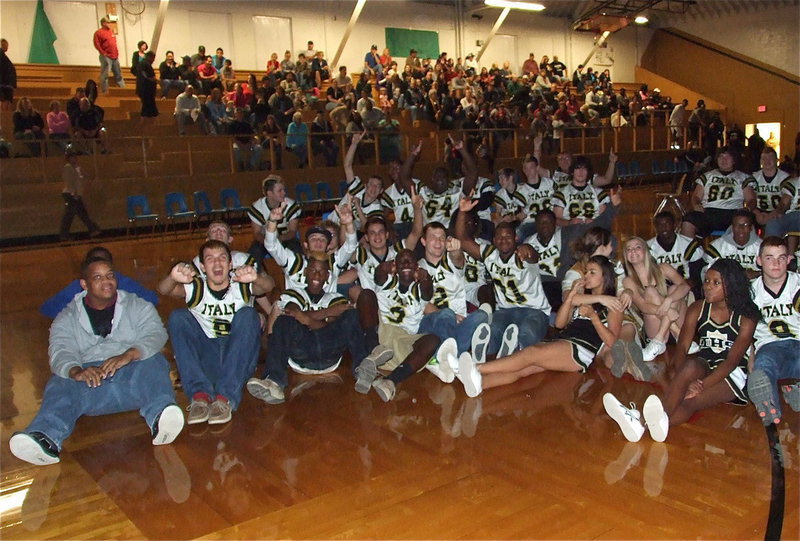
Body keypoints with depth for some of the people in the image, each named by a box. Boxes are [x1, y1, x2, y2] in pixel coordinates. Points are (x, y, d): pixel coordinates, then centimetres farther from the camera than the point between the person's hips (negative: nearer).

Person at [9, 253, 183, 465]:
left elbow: (155, 334, -1)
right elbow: (60, 352, 0)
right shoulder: (67, 318, 19)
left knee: (152, 364, -34)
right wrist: (76, 371, -27)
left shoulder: (138, 306, 18)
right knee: (61, 385, -31)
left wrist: (128, 355, -25)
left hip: (132, 369, -1)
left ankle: (160, 418, -63)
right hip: (88, 374, 1)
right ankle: (46, 438, -60)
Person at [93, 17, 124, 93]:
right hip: (106, 57, -7)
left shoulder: (111, 31, 17)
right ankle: (104, 92, -3)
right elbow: (97, 44, -12)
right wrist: (103, 53, -14)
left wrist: (117, 52, 14)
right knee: (105, 75, -5)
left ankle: (122, 88, 19)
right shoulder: (98, 33, -5)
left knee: (118, 73, 12)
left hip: (115, 56, 7)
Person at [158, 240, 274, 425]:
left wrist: (256, 278, -49)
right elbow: (163, 290, -20)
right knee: (178, 316, -17)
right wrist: (173, 278, -45)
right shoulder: (195, 288, 0)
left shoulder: (241, 285, -2)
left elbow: (269, 286, -23)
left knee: (248, 314, -24)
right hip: (205, 358, 1)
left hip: (239, 358, -1)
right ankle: (200, 394, -30)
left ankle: (225, 397, -33)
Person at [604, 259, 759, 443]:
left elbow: (732, 361, -17)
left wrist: (702, 384, -31)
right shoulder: (698, 308, 3)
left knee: (690, 401, -34)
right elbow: (681, 348, -7)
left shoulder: (746, 317, -7)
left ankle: (643, 422, -62)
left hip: (732, 374, -3)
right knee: (691, 366, -37)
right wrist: (687, 381, -27)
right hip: (704, 366, 3)